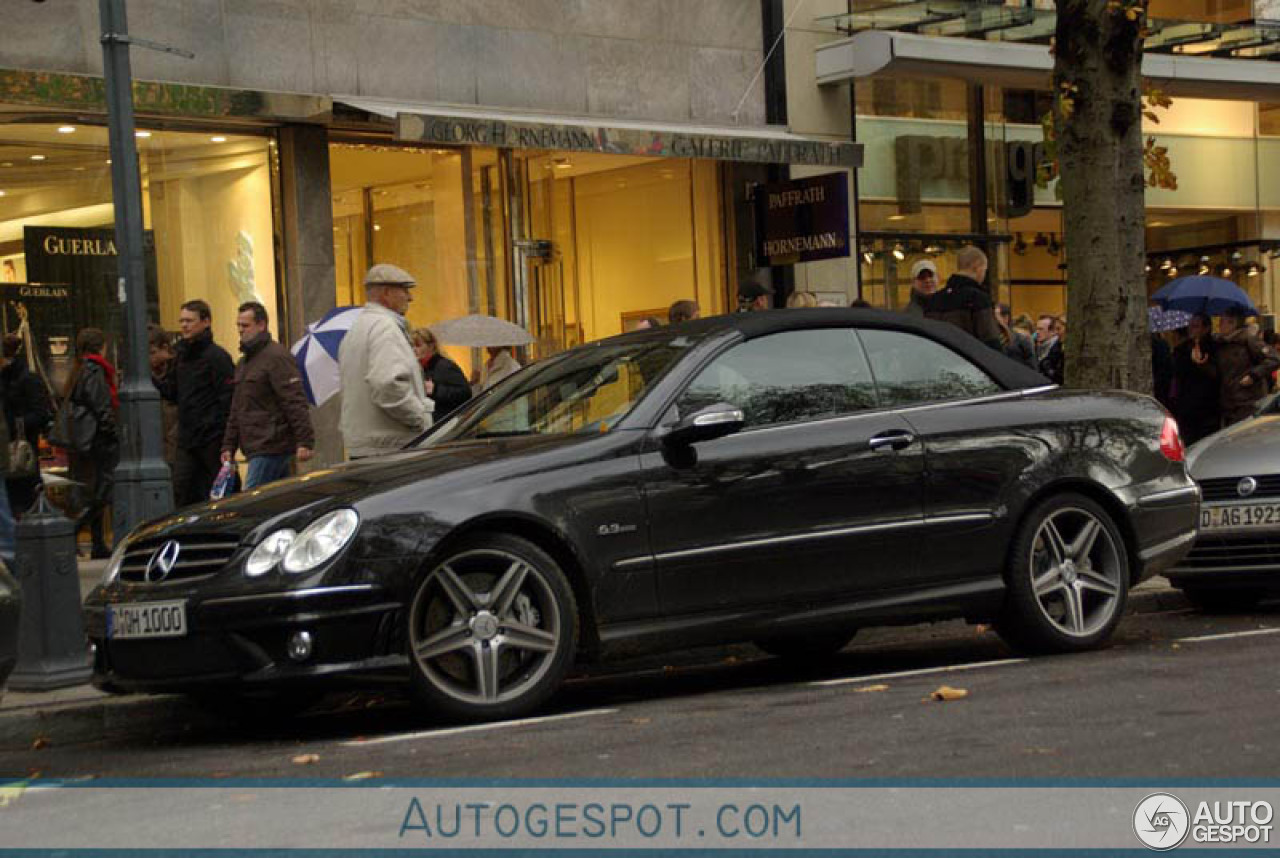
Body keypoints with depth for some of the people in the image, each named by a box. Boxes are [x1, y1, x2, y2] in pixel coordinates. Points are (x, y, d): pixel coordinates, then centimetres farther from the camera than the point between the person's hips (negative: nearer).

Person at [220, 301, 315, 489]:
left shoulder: (276, 356, -9)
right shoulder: (243, 363, 22)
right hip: (255, 449, 9)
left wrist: (305, 441, -23)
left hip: (271, 448, -9)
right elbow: (236, 411, 27)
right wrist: (228, 446, 20)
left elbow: (295, 402, -16)